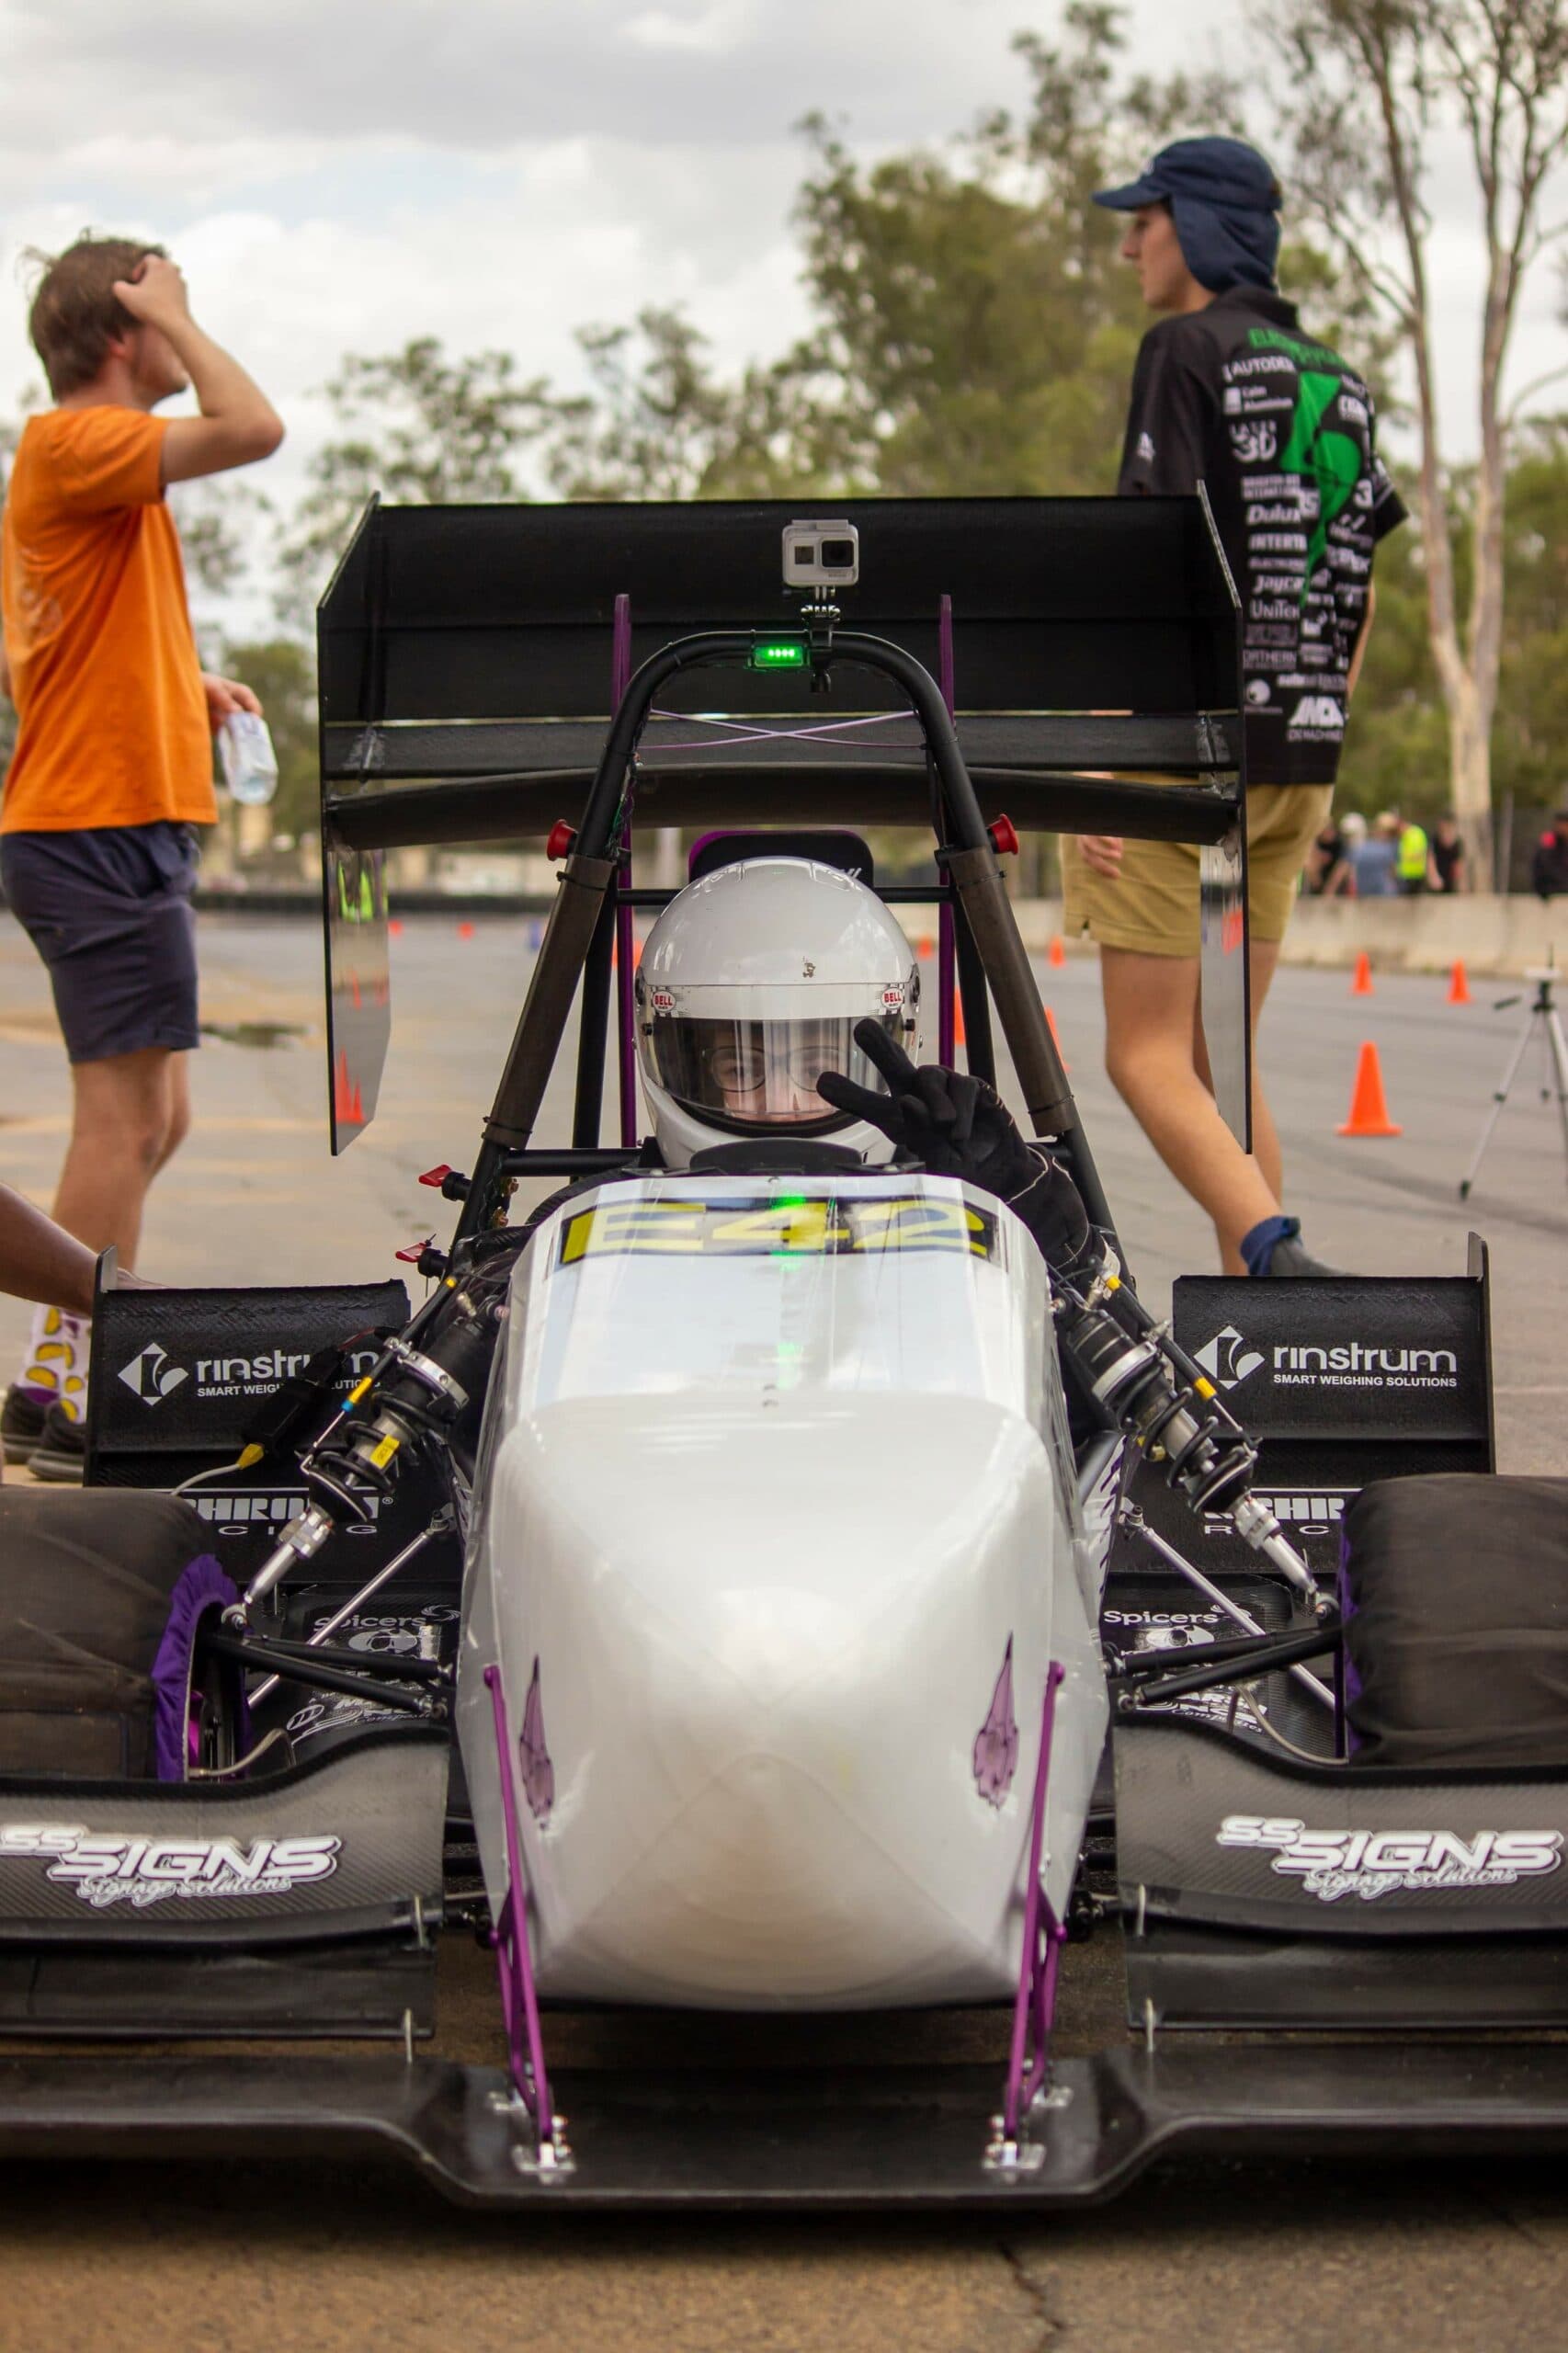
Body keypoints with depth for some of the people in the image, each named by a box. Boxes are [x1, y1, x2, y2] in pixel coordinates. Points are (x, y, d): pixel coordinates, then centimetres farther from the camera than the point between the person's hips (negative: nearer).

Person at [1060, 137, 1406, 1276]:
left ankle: (1281, 1261, -23)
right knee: (1221, 1059, 13)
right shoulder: (1338, 380, 16)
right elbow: (1360, 586, 17)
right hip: (1300, 754, 8)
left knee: (1147, 1056, -5)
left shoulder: (1187, 350, -7)